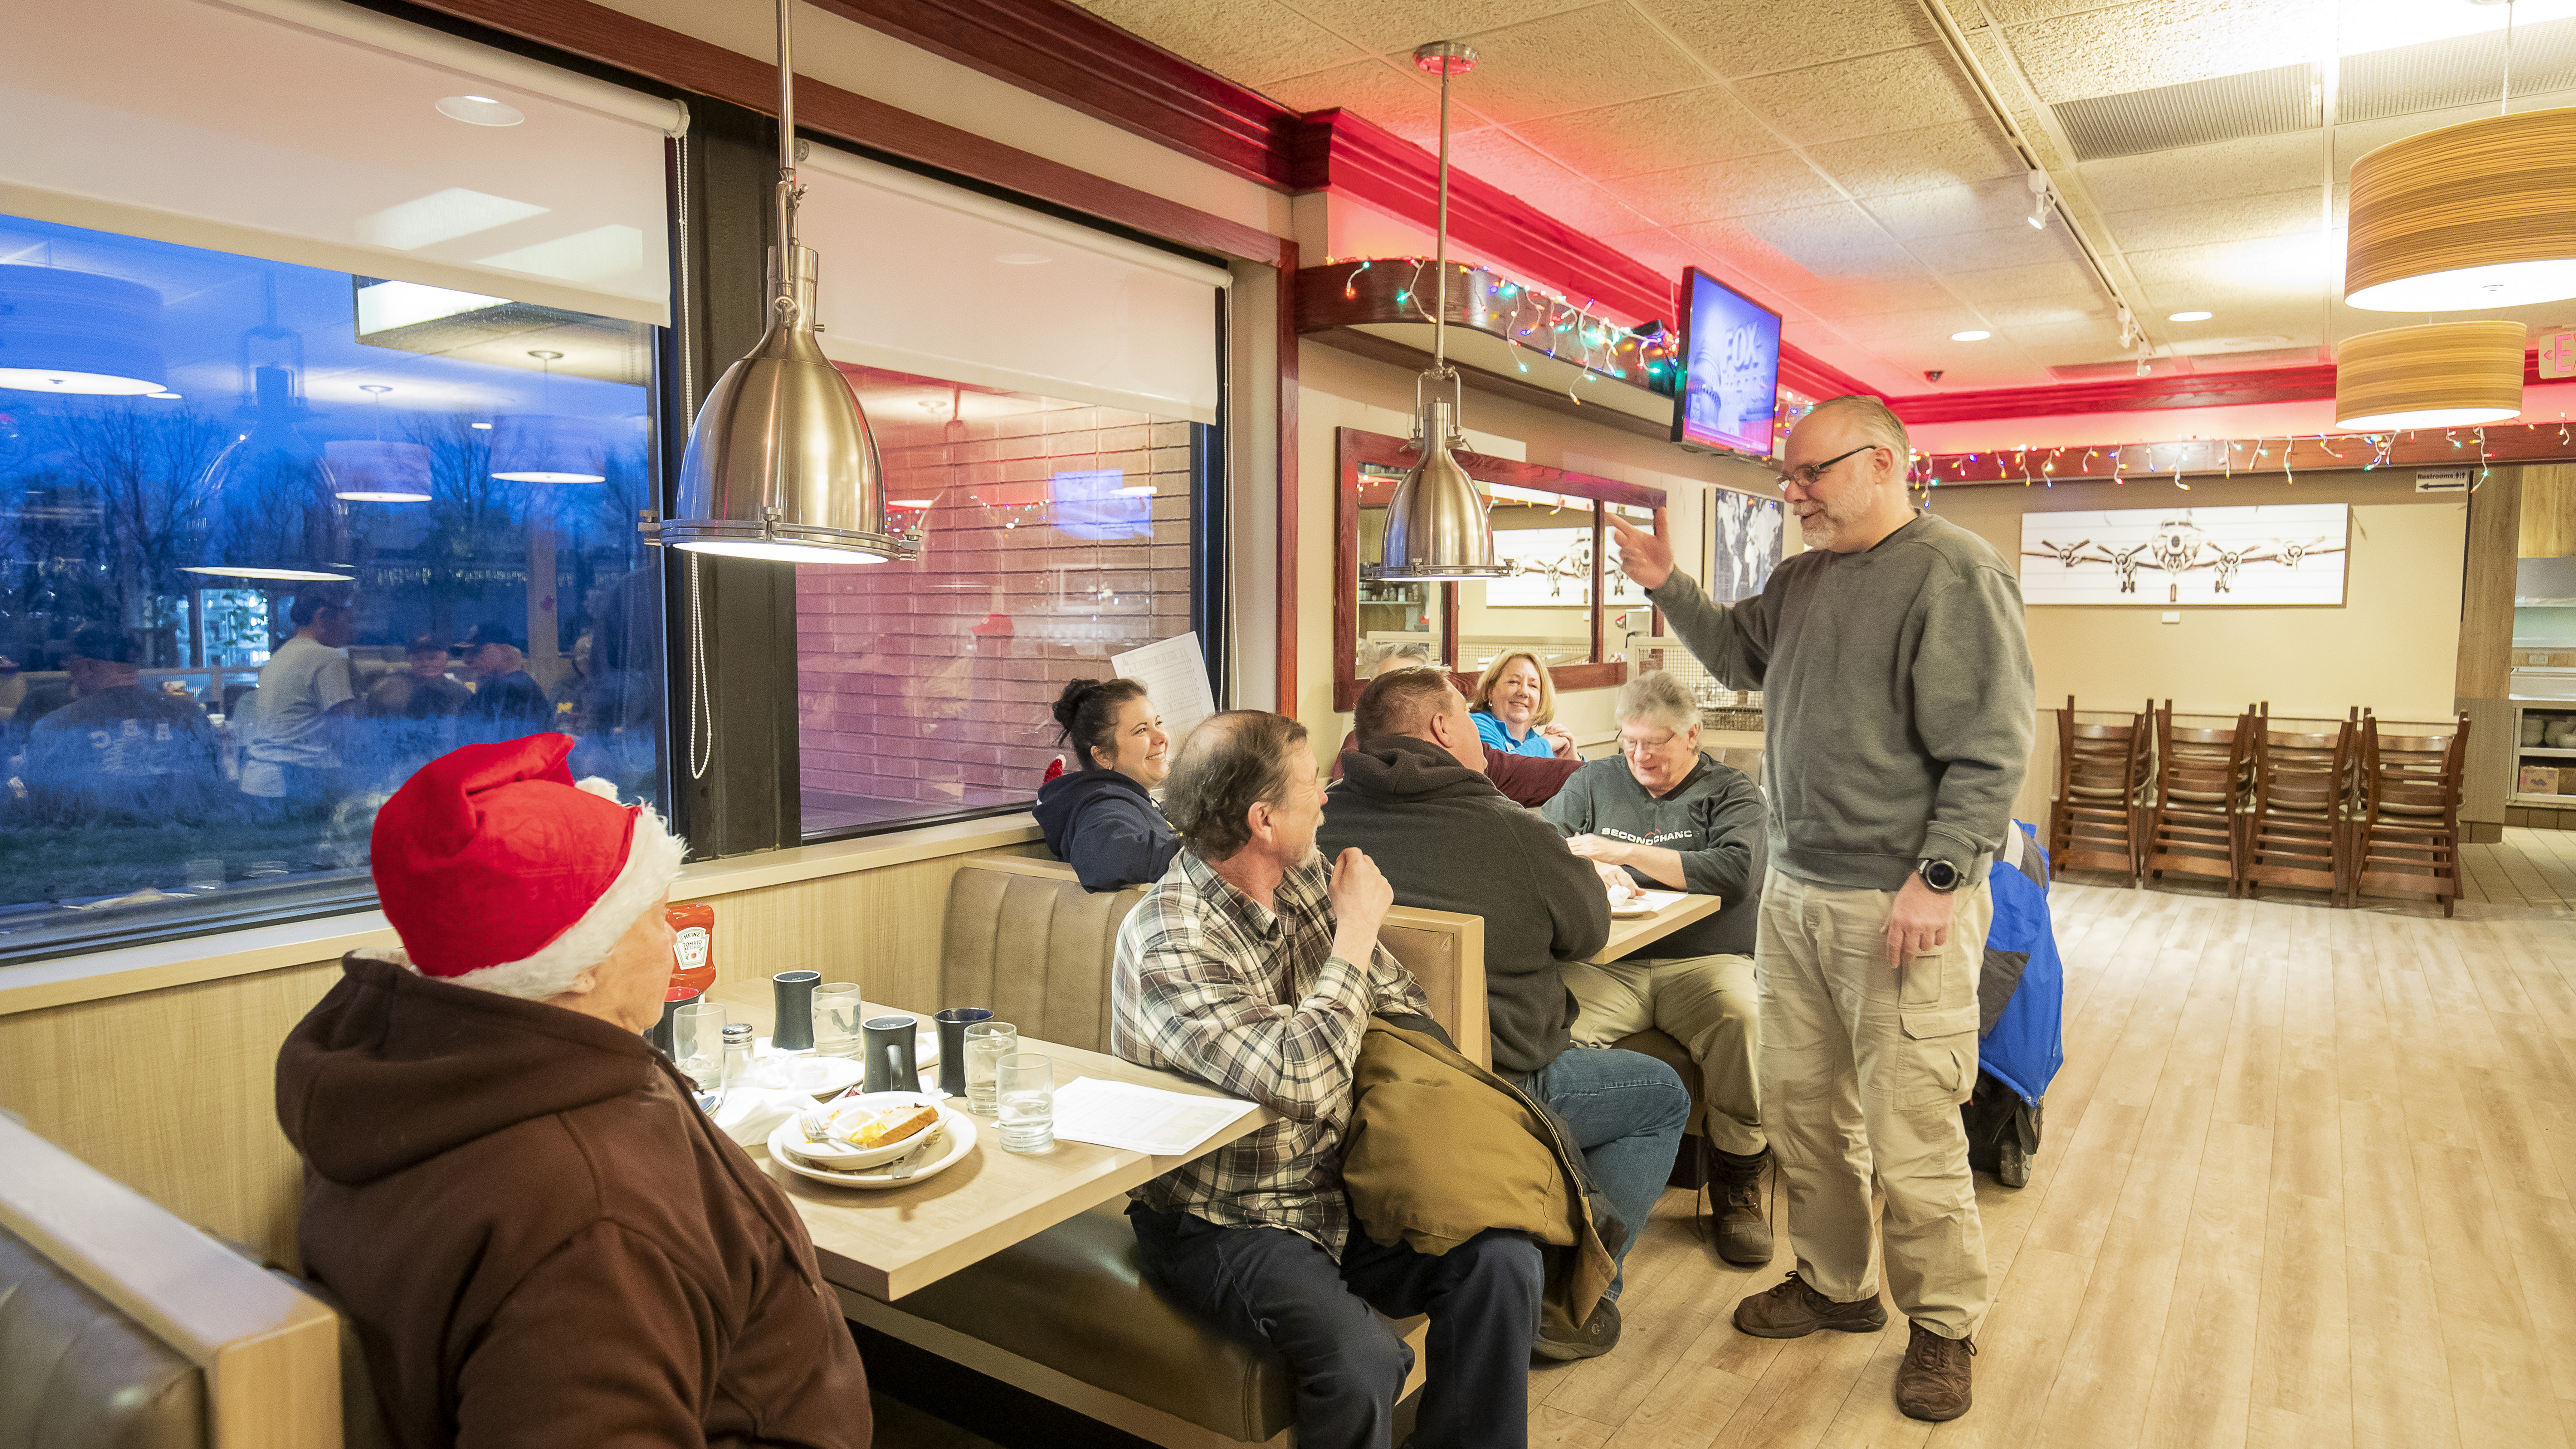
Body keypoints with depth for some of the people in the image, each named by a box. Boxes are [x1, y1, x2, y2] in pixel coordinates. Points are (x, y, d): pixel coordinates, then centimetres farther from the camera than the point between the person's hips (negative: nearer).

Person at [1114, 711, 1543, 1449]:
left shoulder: (1306, 880, 0)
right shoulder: (1169, 941, -24)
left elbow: (1401, 1001, 11)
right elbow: (1300, 1079, -35)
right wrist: (1356, 931, -24)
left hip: (1334, 1189, 7)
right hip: (1222, 1223, -6)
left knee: (1503, 1260, -12)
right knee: (1363, 1358, -29)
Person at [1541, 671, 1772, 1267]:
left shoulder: (1731, 793, 12)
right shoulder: (1594, 782, 21)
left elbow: (1734, 872, -7)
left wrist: (1624, 851, -8)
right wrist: (1589, 869, -8)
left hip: (1704, 960, -1)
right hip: (1608, 964, 1)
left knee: (1742, 1018, -34)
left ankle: (1737, 1184, -11)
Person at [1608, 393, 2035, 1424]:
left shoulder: (1954, 571, -12)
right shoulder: (1802, 578, 13)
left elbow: (1990, 749, -16)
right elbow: (1739, 656, 29)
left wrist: (1939, 878, -20)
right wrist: (1668, 589, 14)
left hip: (1902, 903, -8)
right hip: (1796, 890, 8)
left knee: (1910, 1133, 1)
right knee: (1800, 1104, 15)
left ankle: (1943, 1326, 22)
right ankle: (1835, 1283, 34)